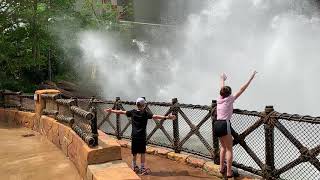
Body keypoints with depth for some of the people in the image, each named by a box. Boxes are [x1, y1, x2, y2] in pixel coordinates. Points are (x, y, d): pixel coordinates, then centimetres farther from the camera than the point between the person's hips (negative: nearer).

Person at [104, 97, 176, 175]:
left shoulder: (133, 112, 0)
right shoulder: (145, 113, -10)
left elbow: (121, 112, 9)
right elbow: (155, 116, -23)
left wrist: (111, 110, 22)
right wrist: (166, 117, -29)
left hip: (134, 136, 3)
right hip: (142, 136, -3)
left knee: (134, 153, 14)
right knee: (142, 153, 7)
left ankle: (134, 167, 27)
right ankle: (142, 168, 12)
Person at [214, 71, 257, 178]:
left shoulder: (220, 99, 12)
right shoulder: (229, 99, -3)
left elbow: (222, 88, 31)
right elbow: (242, 89, -2)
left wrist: (222, 79, 50)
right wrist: (251, 78, 3)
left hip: (217, 125, 7)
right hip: (224, 125, -7)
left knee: (223, 146, 22)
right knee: (229, 149, 4)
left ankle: (222, 168, 29)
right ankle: (229, 172, 7)